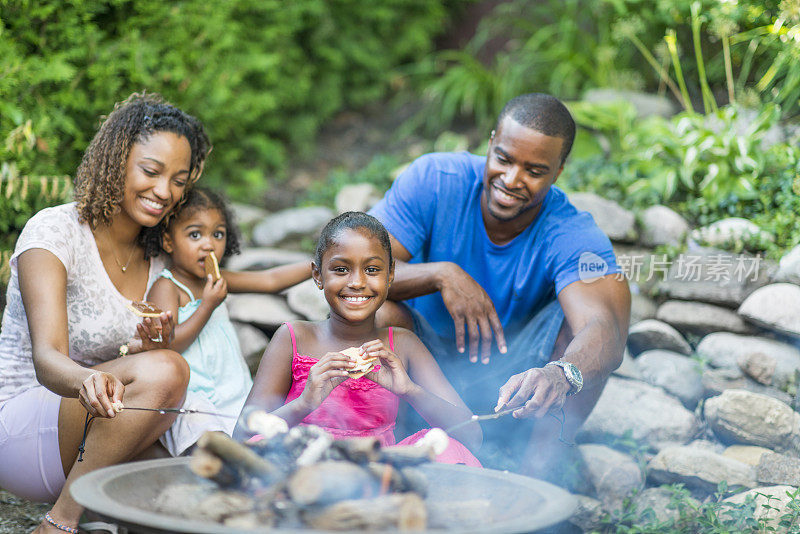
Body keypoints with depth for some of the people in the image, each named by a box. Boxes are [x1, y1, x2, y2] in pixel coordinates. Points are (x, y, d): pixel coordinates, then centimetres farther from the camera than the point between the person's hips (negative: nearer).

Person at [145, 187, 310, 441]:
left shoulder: (215, 281, 15)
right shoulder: (165, 287, -7)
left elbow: (271, 280, 17)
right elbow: (167, 346, -17)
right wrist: (208, 306, -18)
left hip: (236, 397, 7)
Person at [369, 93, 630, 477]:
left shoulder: (573, 237, -22)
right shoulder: (434, 180, -16)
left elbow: (607, 333, -40)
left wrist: (560, 375, -63)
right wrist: (442, 274, -37)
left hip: (511, 384, 0)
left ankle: (535, 471, -29)